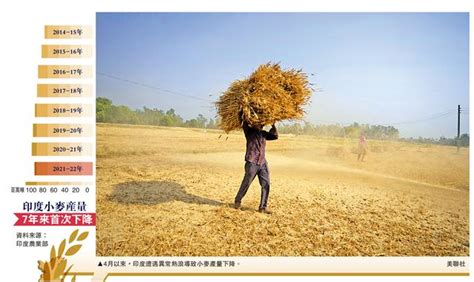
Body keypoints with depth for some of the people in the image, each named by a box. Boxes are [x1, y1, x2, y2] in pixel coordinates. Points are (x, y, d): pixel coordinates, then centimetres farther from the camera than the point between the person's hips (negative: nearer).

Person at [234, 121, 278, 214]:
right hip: (252, 163, -5)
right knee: (246, 184, 2)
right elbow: (244, 125, -15)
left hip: (263, 163, 5)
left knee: (266, 184, -3)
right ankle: (237, 201, 24)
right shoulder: (249, 131, 1)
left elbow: (275, 136, 15)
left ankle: (262, 207, 4)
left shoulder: (263, 133, 15)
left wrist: (273, 125, 9)